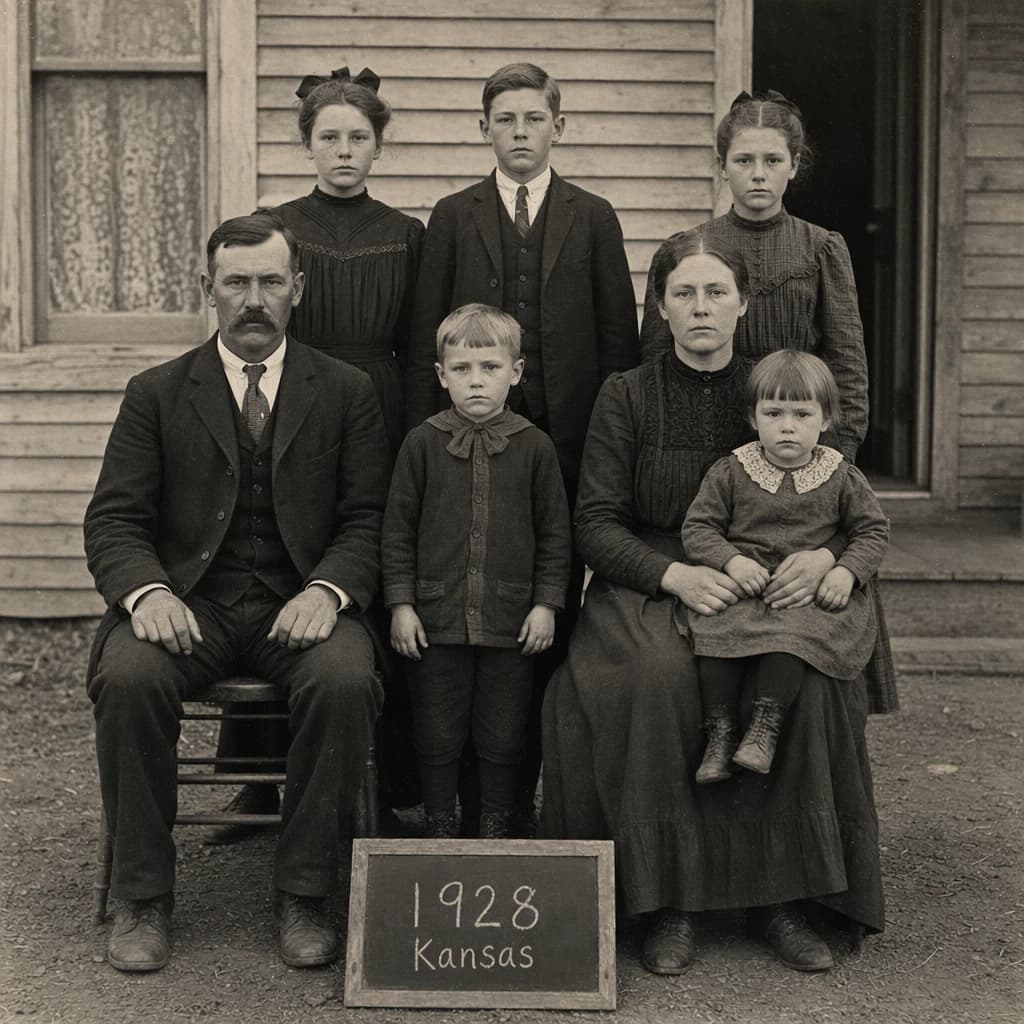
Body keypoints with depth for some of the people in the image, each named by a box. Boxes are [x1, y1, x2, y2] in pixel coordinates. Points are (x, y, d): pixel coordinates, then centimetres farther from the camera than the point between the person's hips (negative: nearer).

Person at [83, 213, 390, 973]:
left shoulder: (346, 392, 9)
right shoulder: (156, 395, 9)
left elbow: (367, 517, 3)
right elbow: (114, 520, 3)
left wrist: (327, 590, -18)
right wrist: (147, 591, -19)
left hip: (300, 603, 0)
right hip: (190, 601, 1)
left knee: (346, 680, -32)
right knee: (127, 678, -30)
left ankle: (303, 894, -15)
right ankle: (143, 896, -12)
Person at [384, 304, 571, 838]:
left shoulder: (534, 447, 0)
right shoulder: (423, 443, -1)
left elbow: (554, 532, 5)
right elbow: (398, 529, 2)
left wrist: (546, 602, -2)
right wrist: (400, 603, -3)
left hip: (510, 619, 0)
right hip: (436, 615, 0)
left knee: (504, 734, 9)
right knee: (437, 734, 8)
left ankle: (496, 830, 25)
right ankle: (439, 829, 25)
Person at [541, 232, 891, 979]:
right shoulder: (627, 397, 4)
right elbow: (595, 523, -2)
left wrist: (826, 555, -15)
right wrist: (676, 574, -19)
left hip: (761, 588, 2)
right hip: (645, 589, -1)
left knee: (814, 682, -29)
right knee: (656, 679, -34)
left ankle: (780, 893, -14)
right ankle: (667, 898, -20)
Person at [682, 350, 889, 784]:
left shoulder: (843, 478, 7)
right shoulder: (730, 472, 5)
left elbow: (872, 530, 10)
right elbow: (698, 527, 4)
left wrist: (846, 572, -8)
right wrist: (732, 561, -14)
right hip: (742, 583, 1)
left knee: (792, 632, -32)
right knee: (714, 631, -27)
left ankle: (765, 726, -27)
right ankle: (720, 733, -20)